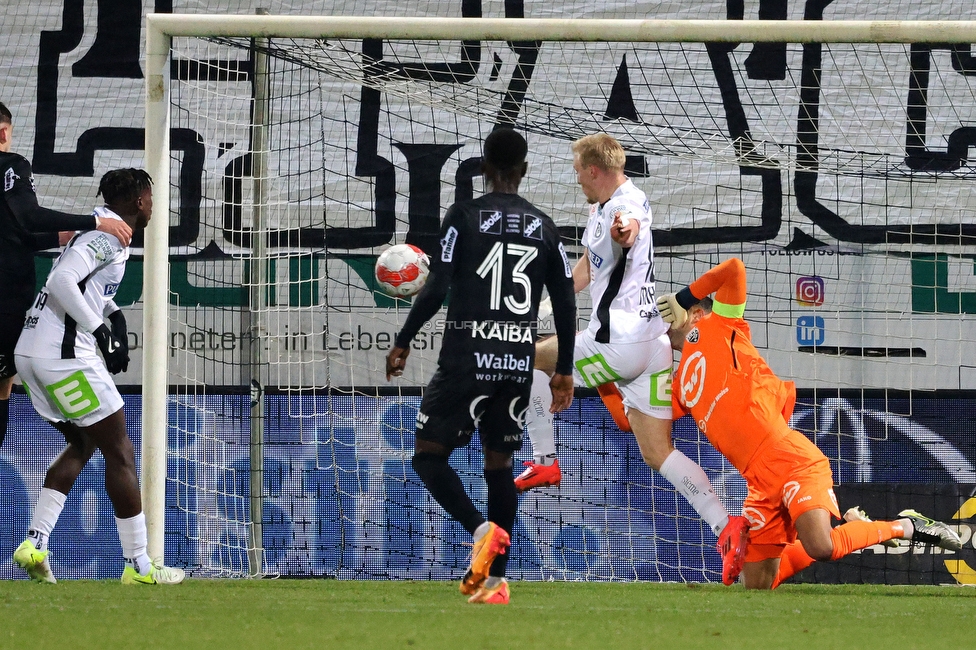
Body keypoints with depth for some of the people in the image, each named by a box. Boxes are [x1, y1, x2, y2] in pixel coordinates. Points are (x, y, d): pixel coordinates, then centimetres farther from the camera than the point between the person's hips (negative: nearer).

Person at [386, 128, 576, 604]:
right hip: (520, 364, 4)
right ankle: (495, 580, 9)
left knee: (428, 455, 5)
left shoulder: (464, 216, -4)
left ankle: (481, 530, -20)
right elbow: (565, 303, 9)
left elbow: (436, 288, -10)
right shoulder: (543, 226, 8)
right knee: (500, 465, 13)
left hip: (467, 359, -4)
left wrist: (403, 343, 2)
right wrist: (564, 371, 18)